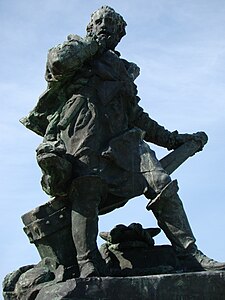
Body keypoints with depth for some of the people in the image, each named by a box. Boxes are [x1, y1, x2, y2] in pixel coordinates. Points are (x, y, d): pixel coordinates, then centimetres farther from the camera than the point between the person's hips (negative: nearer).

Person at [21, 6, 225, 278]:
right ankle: (88, 266, -30)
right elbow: (58, 61, -3)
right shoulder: (78, 48, 24)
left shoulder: (122, 71, 38)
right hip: (84, 129, -5)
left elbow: (138, 117, 37)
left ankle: (191, 258, -17)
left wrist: (172, 139, 32)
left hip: (121, 139, 5)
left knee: (162, 185, -12)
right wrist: (92, 42, 11)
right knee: (87, 190, -24)